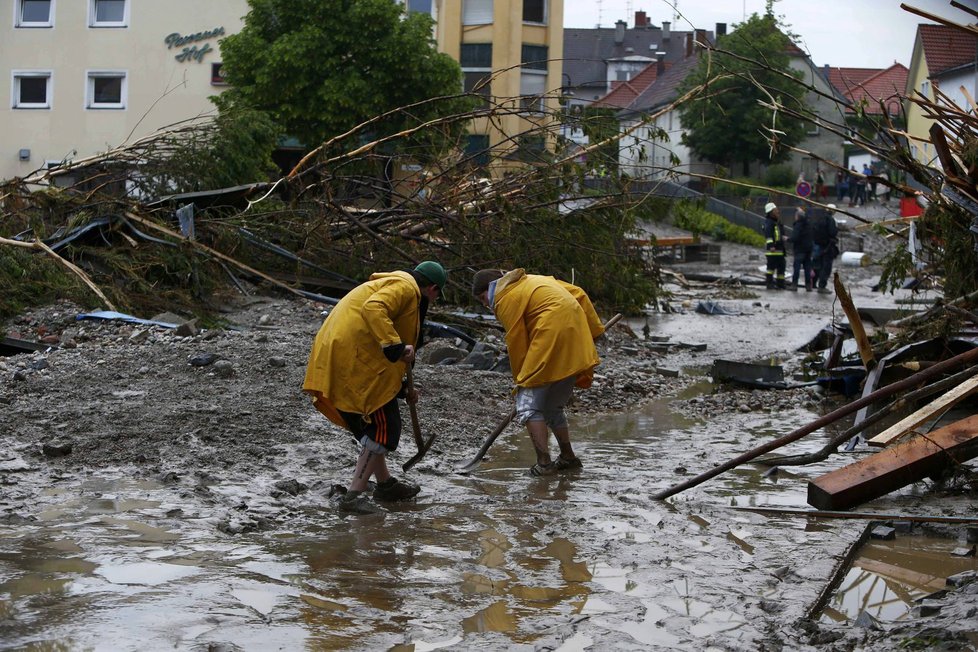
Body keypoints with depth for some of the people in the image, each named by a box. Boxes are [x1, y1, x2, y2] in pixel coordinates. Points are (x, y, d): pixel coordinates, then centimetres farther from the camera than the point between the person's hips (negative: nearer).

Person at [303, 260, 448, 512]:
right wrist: (396, 346, -28)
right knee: (383, 428, -5)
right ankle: (354, 495, -8)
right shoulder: (404, 287, -4)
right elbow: (373, 309, -26)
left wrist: (401, 389, 33)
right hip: (353, 362, -10)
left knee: (372, 424, 23)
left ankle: (385, 484, 37)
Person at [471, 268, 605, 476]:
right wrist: (593, 329, 19)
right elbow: (578, 294, 20)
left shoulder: (506, 298, -2)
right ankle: (568, 458, 25)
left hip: (553, 340, -9)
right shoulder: (531, 280, 24)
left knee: (528, 406, -4)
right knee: (553, 407, 20)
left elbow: (517, 343, -3)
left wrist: (520, 380, 8)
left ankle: (544, 463, -12)